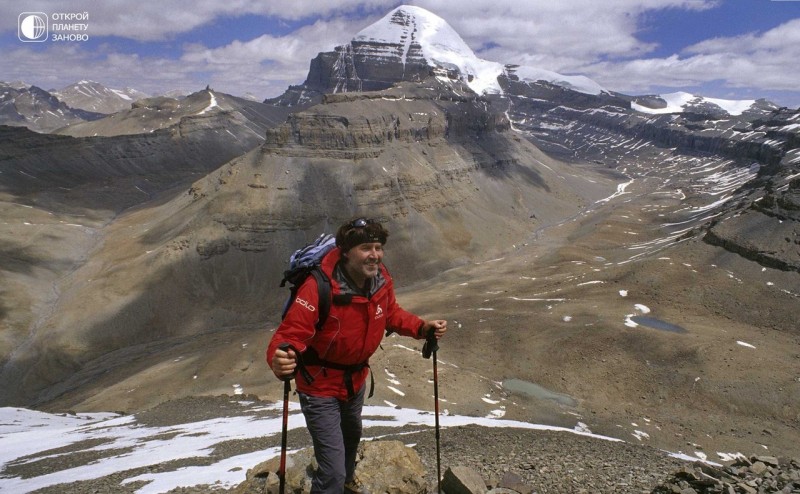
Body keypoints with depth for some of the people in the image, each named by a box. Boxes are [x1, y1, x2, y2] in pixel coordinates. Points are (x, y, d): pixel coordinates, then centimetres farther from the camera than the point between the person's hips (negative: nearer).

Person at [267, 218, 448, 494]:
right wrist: (281, 359, -59)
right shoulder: (319, 288, -36)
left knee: (352, 435, 36)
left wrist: (422, 327, -12)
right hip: (320, 386, -7)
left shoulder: (381, 281, -16)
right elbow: (290, 334, -37)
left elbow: (392, 315, 3)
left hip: (356, 380, 7)